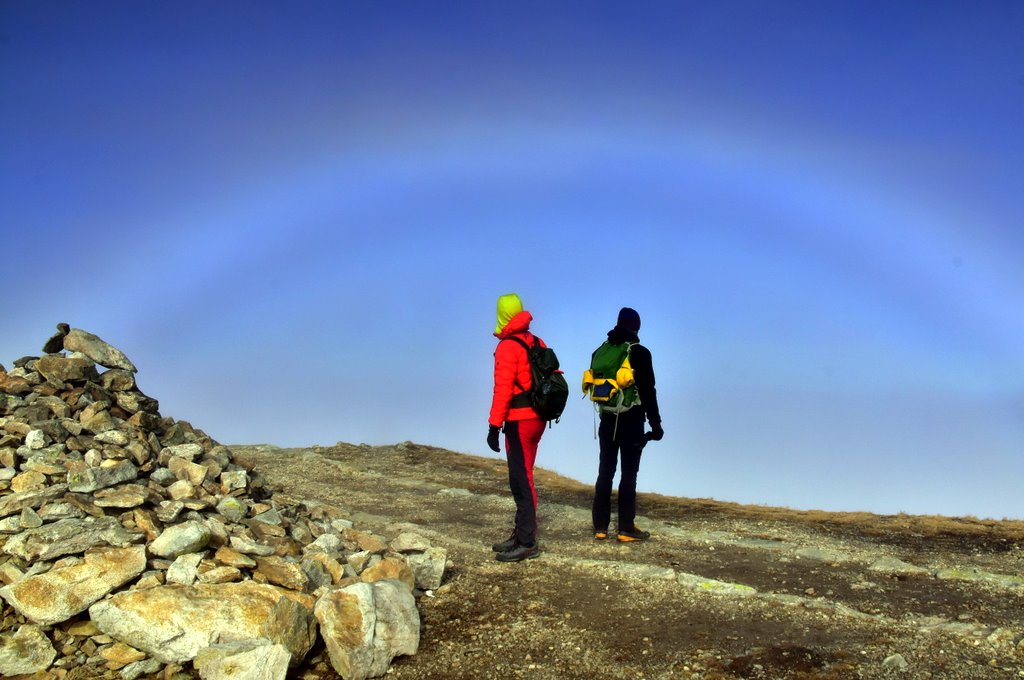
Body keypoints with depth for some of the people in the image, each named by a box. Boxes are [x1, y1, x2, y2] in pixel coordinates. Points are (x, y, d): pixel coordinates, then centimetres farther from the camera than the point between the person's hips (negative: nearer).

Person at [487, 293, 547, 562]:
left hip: (519, 420, -9)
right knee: (521, 477, 17)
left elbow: (503, 389, -18)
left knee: (521, 480, -5)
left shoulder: (508, 347, -12)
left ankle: (527, 542, -2)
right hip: (537, 417, 9)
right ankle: (521, 535, 24)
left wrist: (494, 426, -18)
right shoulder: (537, 343, 12)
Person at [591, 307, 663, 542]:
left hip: (607, 421, 5)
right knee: (629, 474, -1)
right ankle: (626, 529, 1)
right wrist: (655, 424, -7)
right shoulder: (640, 353, -10)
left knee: (605, 473, 9)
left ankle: (600, 527, 12)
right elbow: (648, 392, -11)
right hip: (632, 422, -5)